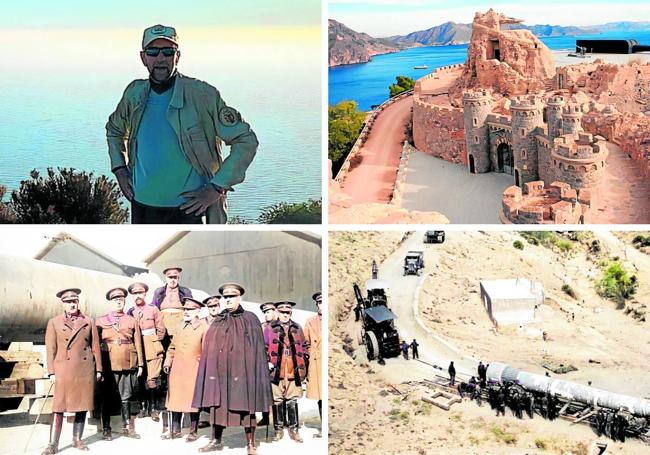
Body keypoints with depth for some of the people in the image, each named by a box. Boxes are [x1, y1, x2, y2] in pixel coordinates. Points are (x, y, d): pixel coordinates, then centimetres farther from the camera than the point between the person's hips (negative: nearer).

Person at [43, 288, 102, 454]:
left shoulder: (88, 322, 11)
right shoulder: (54, 322, 8)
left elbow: (95, 347, 12)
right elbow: (51, 349, 4)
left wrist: (98, 369, 7)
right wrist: (52, 372, -3)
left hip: (86, 371, 2)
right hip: (64, 370, -2)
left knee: (83, 406, 5)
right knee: (59, 407, -4)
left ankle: (77, 440, 16)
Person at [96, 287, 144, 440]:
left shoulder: (132, 321, 12)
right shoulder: (101, 321, 8)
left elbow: (138, 344, 11)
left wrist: (140, 364, 6)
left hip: (128, 365, 1)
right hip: (109, 365, -1)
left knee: (126, 398, 5)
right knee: (107, 398, 2)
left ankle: (127, 427, 13)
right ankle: (106, 430, 9)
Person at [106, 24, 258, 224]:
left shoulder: (202, 95, -11)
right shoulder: (134, 94, 4)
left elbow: (246, 141, -9)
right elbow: (114, 129, 26)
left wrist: (217, 188, -13)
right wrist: (119, 169, 11)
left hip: (188, 209, -5)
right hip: (141, 206, 5)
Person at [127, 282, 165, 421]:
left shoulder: (153, 310, 5)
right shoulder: (130, 312, 9)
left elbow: (161, 330, 6)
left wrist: (153, 342, 0)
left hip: (152, 351, -2)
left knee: (151, 381, -9)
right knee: (141, 380, 5)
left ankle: (152, 407, 1)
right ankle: (143, 407, 16)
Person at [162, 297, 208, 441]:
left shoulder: (203, 327, -5)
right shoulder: (180, 327, 13)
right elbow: (172, 347, 19)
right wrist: (168, 362, 10)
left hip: (194, 370, -5)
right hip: (177, 370, 5)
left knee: (193, 400, 1)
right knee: (175, 399, 8)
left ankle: (193, 432, 9)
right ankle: (175, 430, 17)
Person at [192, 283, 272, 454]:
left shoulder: (250, 320, 1)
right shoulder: (218, 322, 14)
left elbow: (257, 348, -3)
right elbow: (209, 349, 13)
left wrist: (256, 372, -10)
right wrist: (211, 369, 3)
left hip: (242, 370, -4)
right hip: (220, 370, 4)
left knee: (246, 407, -3)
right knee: (218, 404, 7)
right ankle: (216, 440, 19)